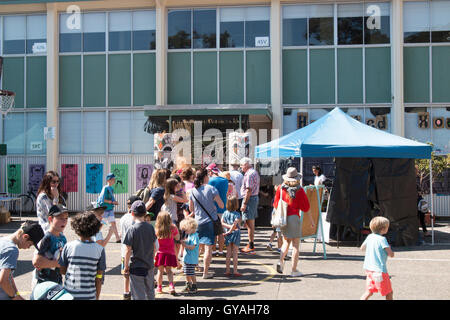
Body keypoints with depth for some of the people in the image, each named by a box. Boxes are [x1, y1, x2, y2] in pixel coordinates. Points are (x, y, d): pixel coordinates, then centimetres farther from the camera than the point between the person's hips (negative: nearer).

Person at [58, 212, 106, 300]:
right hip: (89, 296, -1)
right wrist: (97, 297, 7)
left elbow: (62, 271, 2)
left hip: (69, 295, 1)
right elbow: (99, 279, -3)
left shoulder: (68, 246, -7)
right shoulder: (100, 250, -8)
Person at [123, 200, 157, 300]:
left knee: (139, 296, 3)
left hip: (136, 267, -5)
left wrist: (126, 268, -4)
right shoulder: (151, 227, 0)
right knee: (150, 293, 20)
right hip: (150, 266, 5)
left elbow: (128, 251, -13)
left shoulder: (132, 229, -14)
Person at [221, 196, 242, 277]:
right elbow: (235, 224, -25)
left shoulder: (225, 213, 2)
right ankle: (235, 271, 5)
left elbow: (222, 223, -5)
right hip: (235, 234, -4)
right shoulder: (237, 214, -12)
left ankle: (227, 270, 13)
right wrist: (230, 230, -14)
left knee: (228, 253, 11)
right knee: (235, 253, 3)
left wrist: (229, 226, -10)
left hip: (228, 235, 4)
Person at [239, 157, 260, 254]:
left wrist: (244, 203, -21)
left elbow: (249, 190, -21)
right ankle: (251, 244, 21)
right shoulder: (254, 172, 17)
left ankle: (250, 246, -4)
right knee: (251, 223, 15)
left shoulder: (249, 174, -16)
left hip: (249, 198, -11)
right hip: (255, 197, 11)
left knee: (249, 223, -7)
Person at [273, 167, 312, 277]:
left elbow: (276, 205, 7)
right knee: (295, 245, 4)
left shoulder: (280, 188, 1)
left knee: (286, 241, 19)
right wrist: (311, 219, 9)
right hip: (294, 218, -4)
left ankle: (281, 261, -3)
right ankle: (294, 270, 5)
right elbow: (305, 207, -3)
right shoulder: (299, 190, -9)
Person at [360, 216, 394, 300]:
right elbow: (391, 254, -15)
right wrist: (389, 248, 4)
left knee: (368, 292, 12)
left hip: (369, 269, 7)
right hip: (379, 270, -7)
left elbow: (362, 248, 21)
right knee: (389, 293, 7)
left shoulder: (369, 237, 6)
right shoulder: (382, 239, -15)